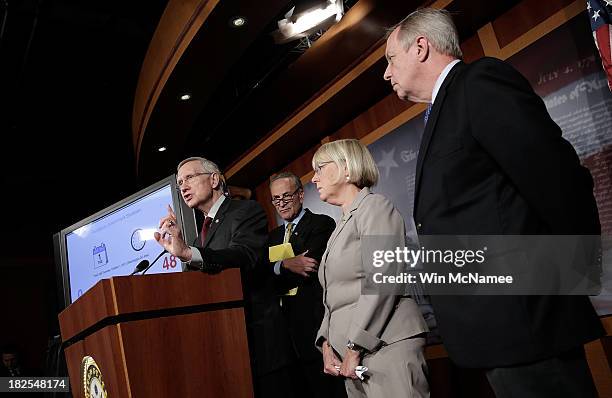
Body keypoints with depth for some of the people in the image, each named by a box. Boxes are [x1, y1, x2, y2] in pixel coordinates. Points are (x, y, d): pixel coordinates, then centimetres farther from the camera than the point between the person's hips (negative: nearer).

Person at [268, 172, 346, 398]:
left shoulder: (322, 224, -4)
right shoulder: (274, 235, 19)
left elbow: (309, 267, -17)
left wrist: (277, 268, -9)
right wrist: (285, 265, -14)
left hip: (316, 321, -6)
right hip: (287, 322, 6)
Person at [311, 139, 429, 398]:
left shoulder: (375, 207, -5)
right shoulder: (342, 226, 21)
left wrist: (354, 347, -17)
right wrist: (327, 343, 5)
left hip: (385, 345, -8)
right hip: (351, 355, 8)